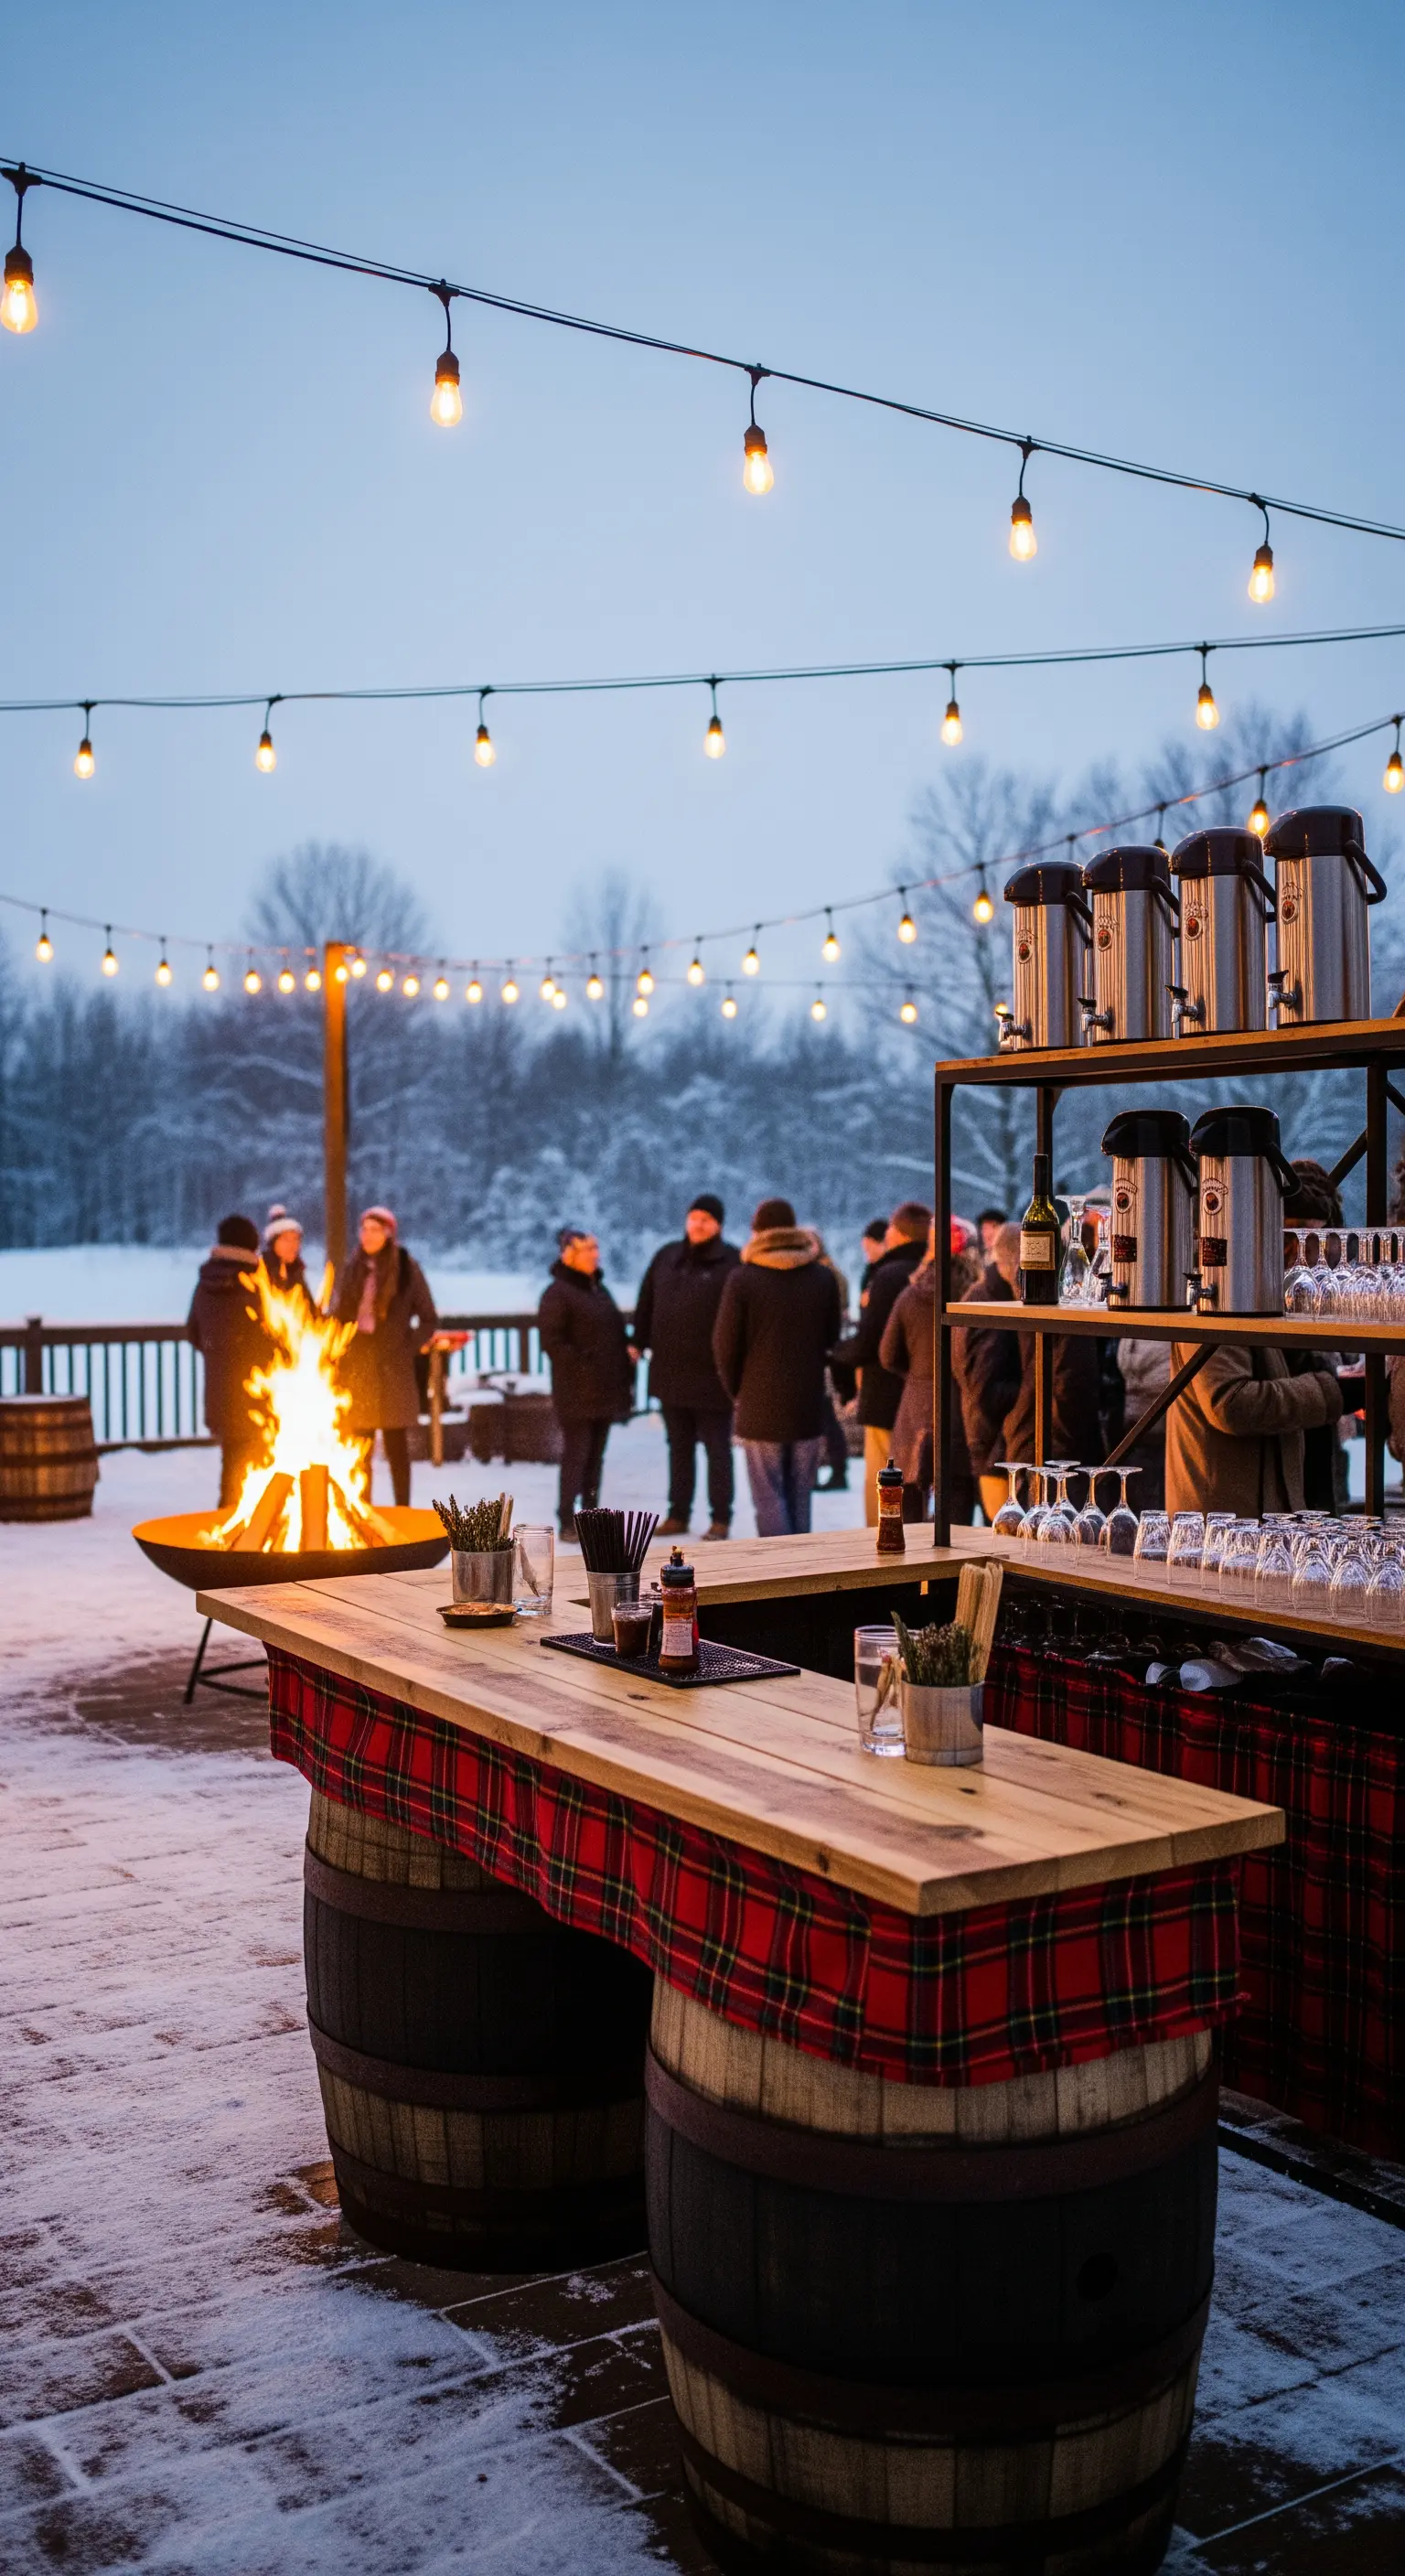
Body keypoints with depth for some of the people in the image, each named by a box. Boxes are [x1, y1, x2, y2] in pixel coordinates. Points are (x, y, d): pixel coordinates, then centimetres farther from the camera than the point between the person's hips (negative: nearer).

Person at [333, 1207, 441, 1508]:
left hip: (393, 1370, -4)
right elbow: (339, 1317, 14)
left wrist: (409, 1346, -9)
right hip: (358, 1369, 4)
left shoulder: (407, 1270, -1)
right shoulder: (353, 1270, 10)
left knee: (396, 1446, 1)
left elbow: (429, 1320, 2)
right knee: (360, 1449, 6)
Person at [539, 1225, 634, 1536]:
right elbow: (551, 1341, -16)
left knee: (596, 1455, 12)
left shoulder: (599, 1289, 16)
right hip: (576, 1391, -8)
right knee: (576, 1454, -5)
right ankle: (567, 1521, 1)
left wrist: (625, 1377, 12)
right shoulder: (558, 1293, -10)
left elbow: (616, 1333, 20)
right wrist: (582, 1364, -21)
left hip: (604, 1390, 8)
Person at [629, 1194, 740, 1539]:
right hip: (669, 1371, 6)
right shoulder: (666, 1257, 9)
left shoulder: (732, 1262, -9)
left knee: (716, 1449, 4)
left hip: (710, 1374, -6)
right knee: (679, 1447, 15)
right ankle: (678, 1515, 23)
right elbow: (646, 1302, 14)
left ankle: (721, 1518, 11)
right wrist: (637, 1342, 8)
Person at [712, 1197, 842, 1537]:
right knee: (799, 1496, 12)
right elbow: (831, 1337, 10)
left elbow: (725, 1344, -5)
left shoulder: (742, 1279, -8)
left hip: (760, 1407, -3)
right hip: (808, 1406, 3)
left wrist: (737, 1389, 11)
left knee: (769, 1497, 0)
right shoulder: (824, 1278, 3)